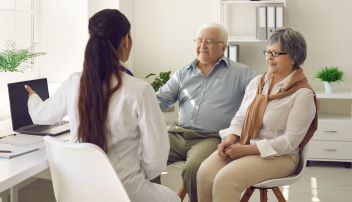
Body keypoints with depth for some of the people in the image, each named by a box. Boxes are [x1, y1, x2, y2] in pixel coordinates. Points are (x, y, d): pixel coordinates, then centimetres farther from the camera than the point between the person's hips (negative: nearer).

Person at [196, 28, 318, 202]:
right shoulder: (256, 82, 12)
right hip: (242, 146, 5)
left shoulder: (303, 94, -8)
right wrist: (230, 139, -7)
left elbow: (290, 141, -13)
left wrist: (247, 149, -17)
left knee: (225, 179, -30)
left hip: (279, 155, -5)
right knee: (205, 172, -23)